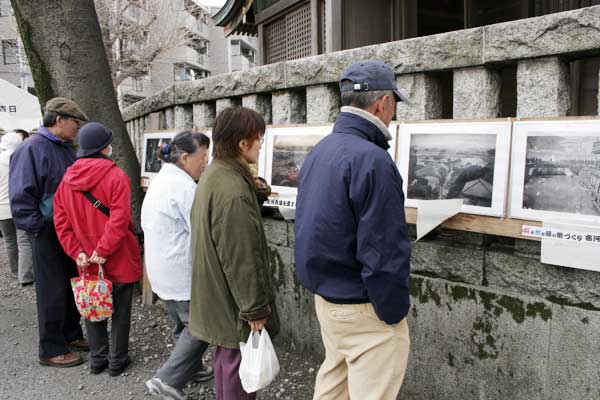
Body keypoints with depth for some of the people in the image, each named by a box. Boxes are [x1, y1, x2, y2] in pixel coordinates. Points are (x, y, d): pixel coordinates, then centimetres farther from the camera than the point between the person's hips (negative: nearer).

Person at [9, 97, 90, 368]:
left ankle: (71, 335, 32)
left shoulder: (66, 149, 11)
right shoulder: (32, 149, -15)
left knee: (73, 286, 16)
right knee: (53, 292, 2)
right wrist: (38, 229, -17)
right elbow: (21, 196, -18)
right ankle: (51, 350, 15)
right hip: (48, 232, -8)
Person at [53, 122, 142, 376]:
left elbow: (61, 221, 0)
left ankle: (97, 360, 30)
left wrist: (77, 252, -2)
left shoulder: (67, 179, 1)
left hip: (87, 261, 5)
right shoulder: (116, 176, -15)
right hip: (119, 259, -5)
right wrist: (103, 251, -19)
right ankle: (117, 362, 21)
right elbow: (119, 220, -25)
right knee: (120, 312, 10)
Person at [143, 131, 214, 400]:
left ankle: (193, 370, 36)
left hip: (161, 270, 10)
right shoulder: (184, 186, -21)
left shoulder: (160, 180, 11)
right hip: (182, 273, -10)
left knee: (184, 325, 22)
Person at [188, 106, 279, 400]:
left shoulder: (212, 176, 6)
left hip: (218, 297, 10)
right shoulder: (233, 191, -27)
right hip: (234, 304, -10)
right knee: (239, 368, 6)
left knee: (225, 359, 25)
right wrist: (255, 310, -19)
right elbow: (241, 260, -26)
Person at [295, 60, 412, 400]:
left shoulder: (319, 151, 5)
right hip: (363, 308, -9)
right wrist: (395, 314, -12)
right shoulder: (372, 160, -23)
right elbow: (385, 253, -24)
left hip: (323, 295, 9)